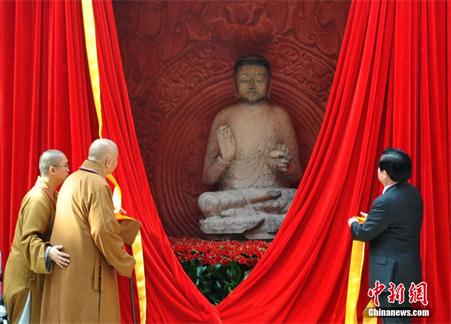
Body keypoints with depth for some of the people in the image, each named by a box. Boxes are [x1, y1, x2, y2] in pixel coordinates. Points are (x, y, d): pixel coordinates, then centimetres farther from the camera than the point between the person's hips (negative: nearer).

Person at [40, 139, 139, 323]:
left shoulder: (72, 180, 13)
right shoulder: (97, 185, -14)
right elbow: (105, 231, -20)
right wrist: (125, 263, -9)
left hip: (65, 270, 9)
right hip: (87, 271, -9)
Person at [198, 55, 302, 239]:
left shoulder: (279, 116, 5)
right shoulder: (224, 118, 5)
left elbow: (296, 177, 5)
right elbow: (207, 179, 4)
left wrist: (281, 168, -19)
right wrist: (224, 159, -17)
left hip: (275, 197, -1)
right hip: (230, 196, 1)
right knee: (206, 201, -32)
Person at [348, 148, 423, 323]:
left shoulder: (385, 202, -23)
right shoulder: (413, 193, 4)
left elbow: (364, 234, -14)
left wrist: (353, 223, 7)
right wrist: (373, 218, 16)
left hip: (391, 273, -9)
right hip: (408, 267, 9)